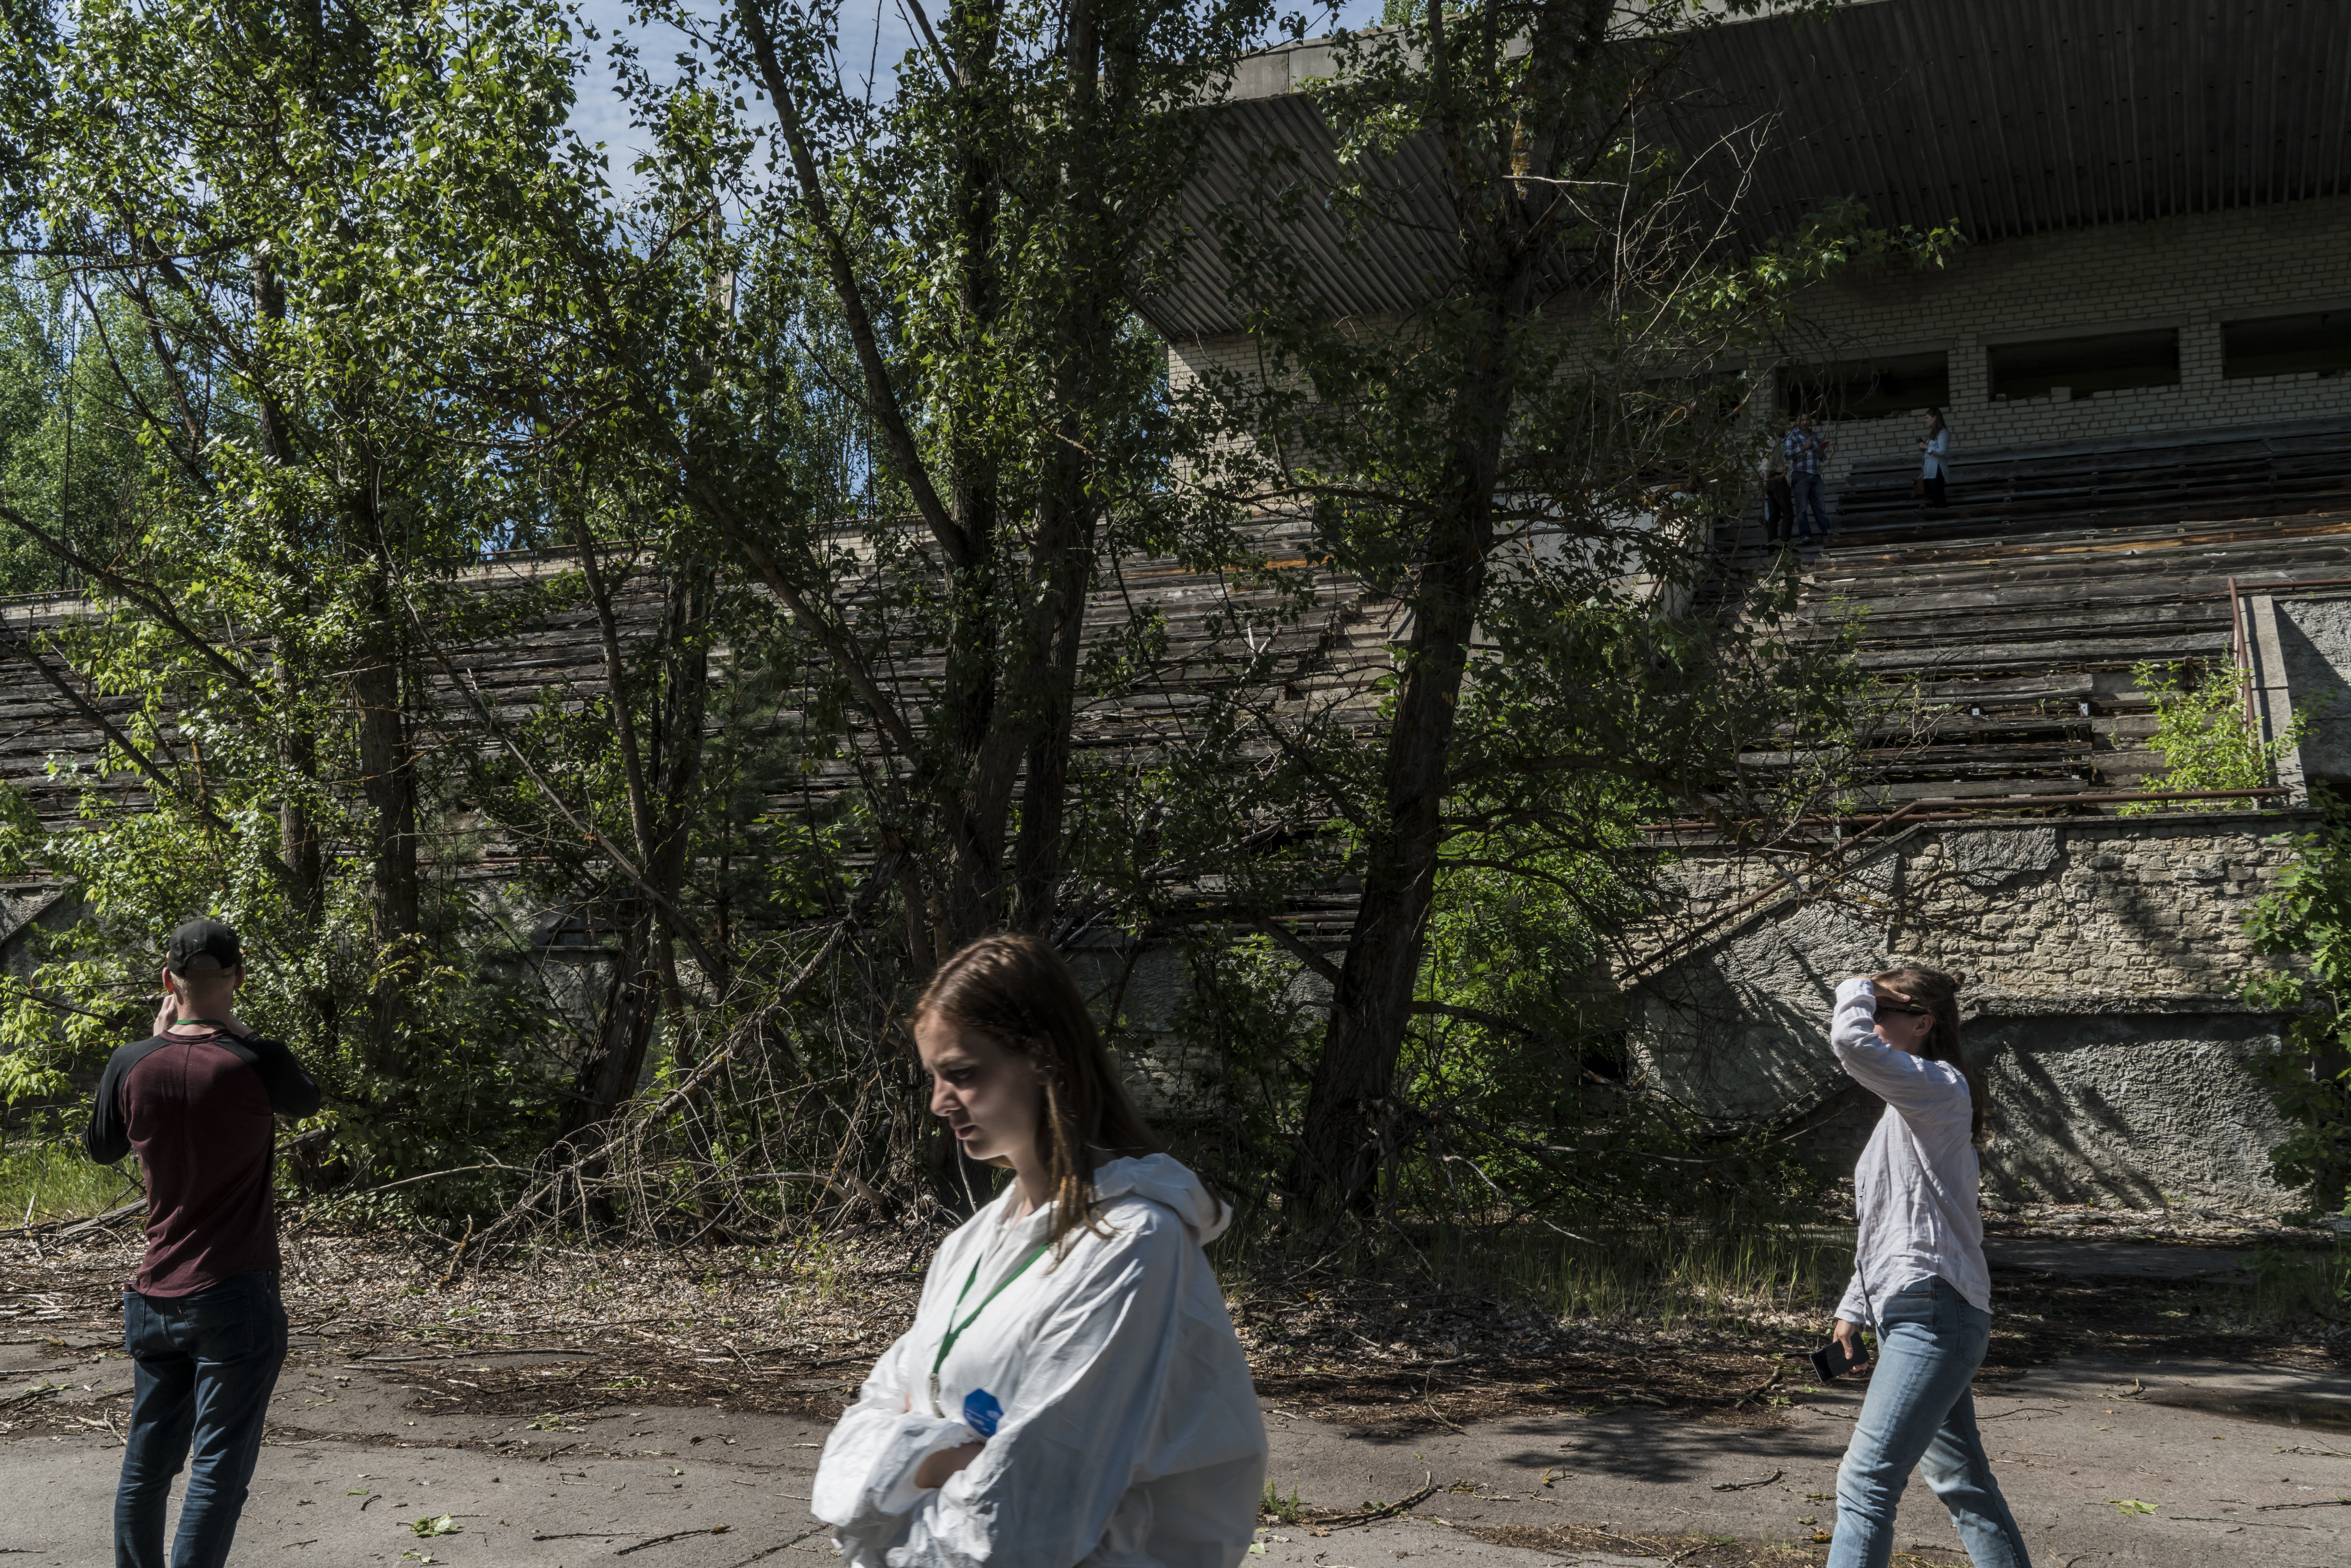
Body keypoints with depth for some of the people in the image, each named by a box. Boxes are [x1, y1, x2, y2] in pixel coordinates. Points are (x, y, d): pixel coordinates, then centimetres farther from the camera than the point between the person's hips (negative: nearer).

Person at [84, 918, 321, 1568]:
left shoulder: (132, 1064, -3)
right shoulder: (256, 1063, -14)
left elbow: (100, 1148, 16)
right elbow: (306, 1099, 9)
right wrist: (233, 1031, 11)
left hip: (154, 1296, 5)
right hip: (236, 1296, -5)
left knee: (145, 1461, 17)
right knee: (218, 1468, -1)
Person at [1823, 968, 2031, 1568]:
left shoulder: (1941, 1088, -10)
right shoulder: (1908, 1109, 19)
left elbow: (1851, 1042, -29)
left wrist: (1857, 992, -9)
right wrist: (1853, 1310, 22)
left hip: (1933, 1313, -10)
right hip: (1913, 1315, 10)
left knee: (1866, 1481, -14)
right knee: (1962, 1481, 18)